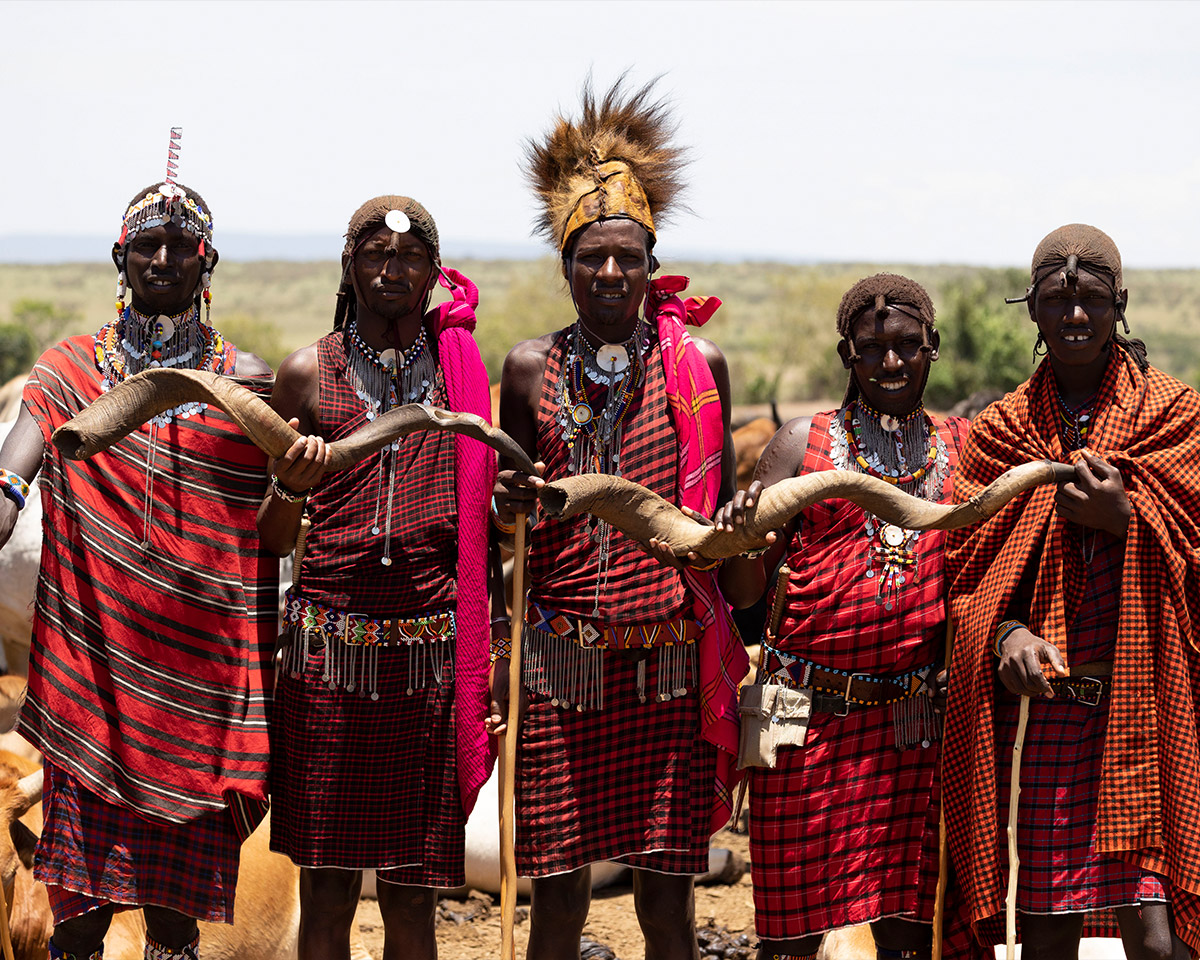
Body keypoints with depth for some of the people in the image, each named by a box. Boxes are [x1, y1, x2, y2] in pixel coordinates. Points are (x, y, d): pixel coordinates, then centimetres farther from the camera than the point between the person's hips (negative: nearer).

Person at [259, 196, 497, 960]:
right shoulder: (309, 373, 5)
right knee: (326, 889, 1)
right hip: (329, 647, 0)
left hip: (431, 653, 1)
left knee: (413, 896, 2)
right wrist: (290, 486, -14)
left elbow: (483, 516, 14)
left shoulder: (462, 367, 8)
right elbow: (274, 541, 7)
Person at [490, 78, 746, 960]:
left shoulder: (697, 365, 4)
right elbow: (504, 513, 14)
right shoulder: (532, 368, 6)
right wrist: (509, 504, -7)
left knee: (666, 887, 1)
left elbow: (721, 518, 11)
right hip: (563, 661, 1)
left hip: (671, 663, -1)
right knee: (558, 887, 1)